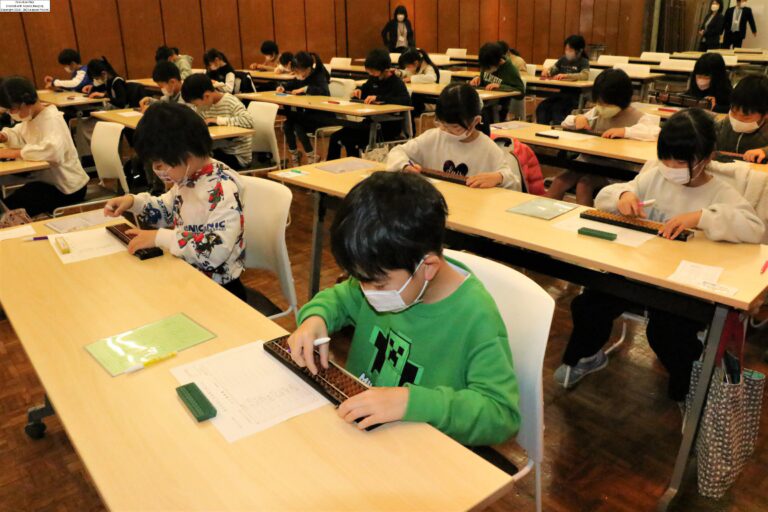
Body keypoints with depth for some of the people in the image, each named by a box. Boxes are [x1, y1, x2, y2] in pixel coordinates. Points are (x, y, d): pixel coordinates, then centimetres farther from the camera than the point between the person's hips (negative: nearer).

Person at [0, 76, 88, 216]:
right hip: (46, 177, 9)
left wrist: (16, 153, -35)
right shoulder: (30, 117, 8)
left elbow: (54, 150, -39)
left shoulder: (51, 119, -21)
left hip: (67, 188, -9)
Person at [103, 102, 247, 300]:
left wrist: (159, 237, -29)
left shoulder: (223, 190, -25)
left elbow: (217, 250, -33)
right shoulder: (187, 176, 1)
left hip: (217, 287, -8)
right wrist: (133, 202, 3)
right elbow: (169, 211, 20)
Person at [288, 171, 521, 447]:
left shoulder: (475, 318, -24)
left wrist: (412, 402, -36)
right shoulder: (388, 276, -5)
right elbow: (340, 297, 14)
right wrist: (317, 316, -10)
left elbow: (503, 415, -24)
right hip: (356, 429, 5)